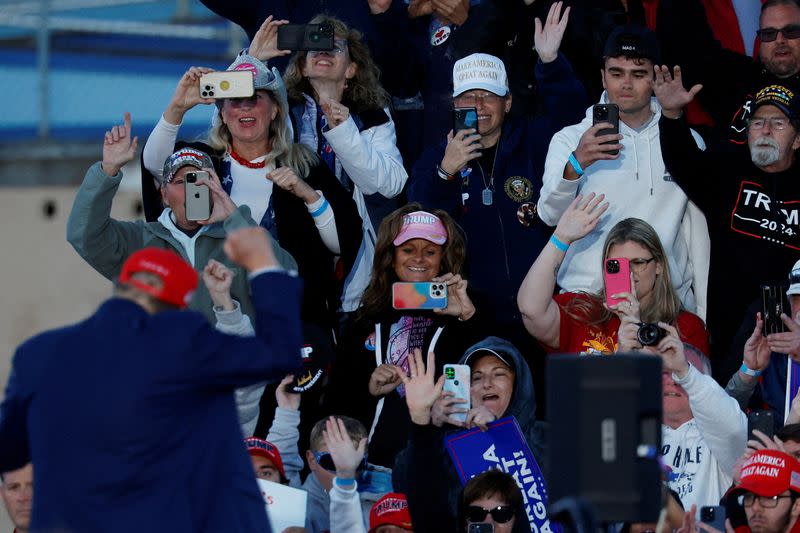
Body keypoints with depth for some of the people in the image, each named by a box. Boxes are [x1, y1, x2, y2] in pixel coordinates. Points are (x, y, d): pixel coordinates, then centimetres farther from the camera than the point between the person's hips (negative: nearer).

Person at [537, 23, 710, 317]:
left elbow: (698, 227, 11)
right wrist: (575, 166, -28)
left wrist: (704, 309, 8)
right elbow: (550, 215, -10)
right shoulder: (570, 140, 4)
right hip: (587, 294, -1)